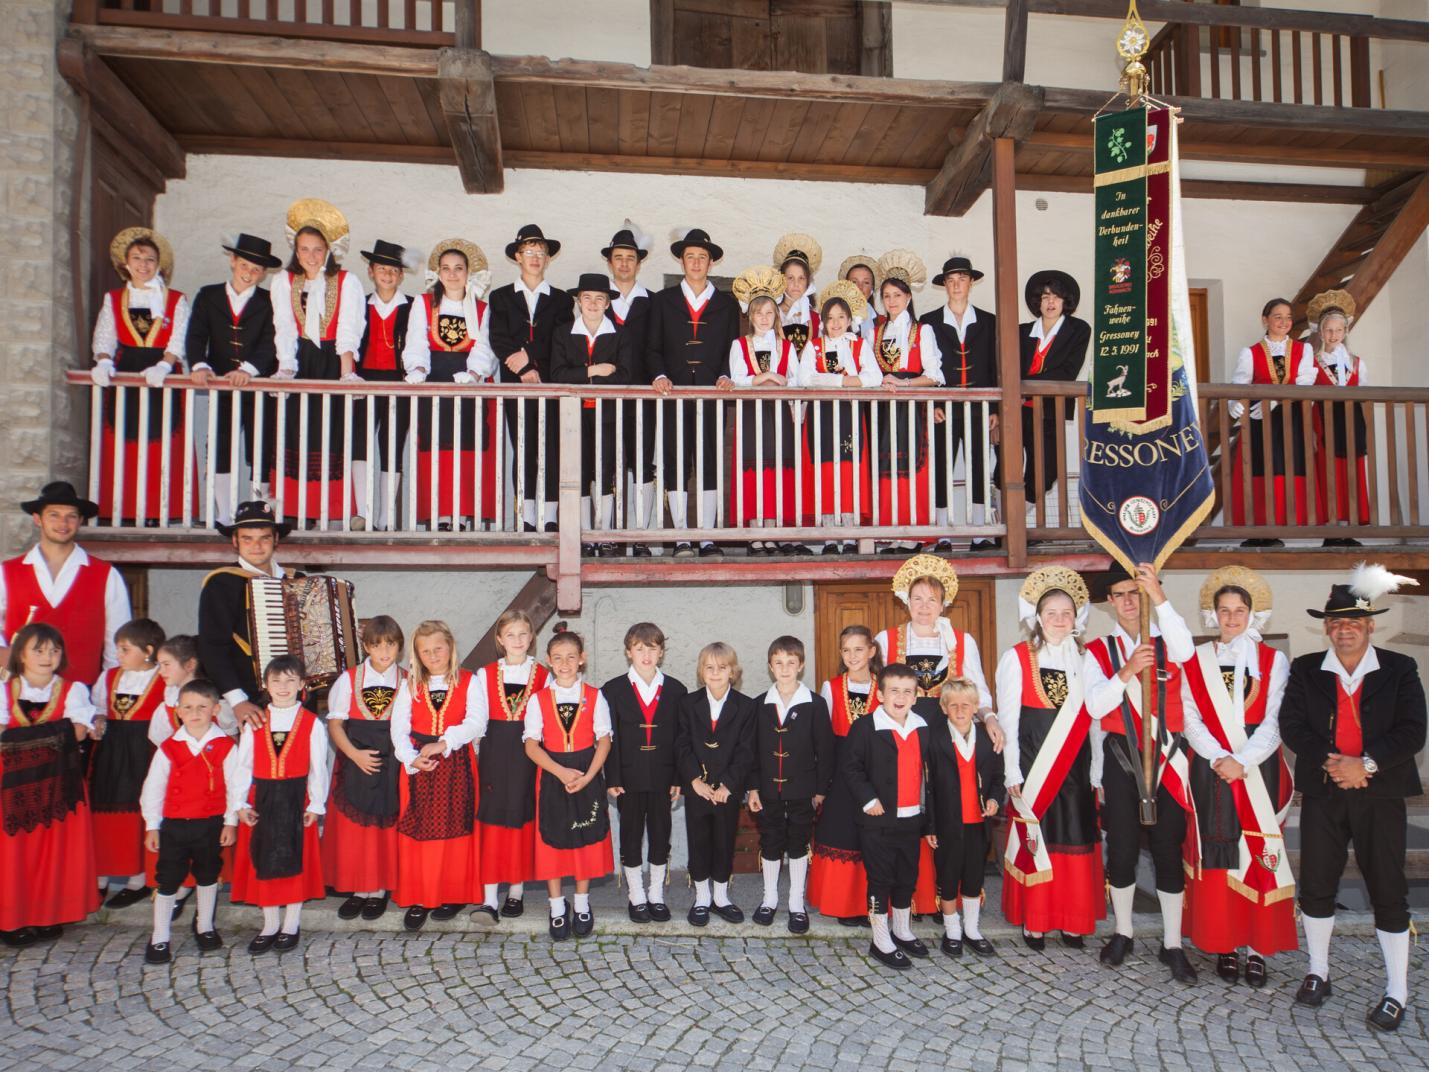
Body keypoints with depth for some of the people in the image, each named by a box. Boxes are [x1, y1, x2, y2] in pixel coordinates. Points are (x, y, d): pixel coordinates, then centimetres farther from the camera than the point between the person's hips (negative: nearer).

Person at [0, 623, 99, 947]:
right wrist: (54, 731, -16)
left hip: (58, 781, -1)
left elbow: (78, 732, -9)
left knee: (58, 848, 2)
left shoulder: (73, 690, 4)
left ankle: (51, 916, 12)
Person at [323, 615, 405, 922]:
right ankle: (358, 889, 18)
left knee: (385, 827, 4)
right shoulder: (348, 679, 1)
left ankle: (380, 890, 17)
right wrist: (354, 754, -13)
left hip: (392, 765, -1)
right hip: (354, 763, 1)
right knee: (352, 829, 5)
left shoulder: (407, 682, 0)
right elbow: (335, 724, 0)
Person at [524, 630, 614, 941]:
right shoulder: (538, 700, 0)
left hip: (588, 777, 0)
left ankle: (582, 906, 23)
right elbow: (531, 744, -5)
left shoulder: (594, 697, 0)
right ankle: (557, 909, 19)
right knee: (552, 841, 4)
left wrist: (588, 776, -14)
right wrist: (561, 772, -17)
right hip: (552, 777, 0)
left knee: (586, 840, 7)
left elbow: (604, 740, -2)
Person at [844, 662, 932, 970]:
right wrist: (867, 799, -18)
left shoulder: (922, 728, 6)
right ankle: (881, 943, 15)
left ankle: (901, 932, 35)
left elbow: (925, 773, 11)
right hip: (878, 820, -6)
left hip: (911, 818, 6)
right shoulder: (865, 727, -12)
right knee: (880, 880, 2)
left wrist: (927, 817, 11)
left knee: (907, 878, 17)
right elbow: (851, 767, -10)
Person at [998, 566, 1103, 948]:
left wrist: (1097, 771, 3)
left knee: (1075, 839, 7)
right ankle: (1033, 920, 15)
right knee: (1034, 836, 2)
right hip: (1032, 762, -3)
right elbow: (1007, 718, -4)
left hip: (1075, 764, 3)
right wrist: (1012, 773, -8)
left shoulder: (1085, 658, 7)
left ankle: (1071, 919, 20)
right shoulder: (1017, 657, -2)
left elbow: (1093, 717, 6)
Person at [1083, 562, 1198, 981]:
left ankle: (1172, 945, 16)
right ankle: (1122, 934, 25)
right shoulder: (1098, 651, 3)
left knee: (1168, 849, 4)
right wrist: (1127, 672, -25)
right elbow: (1095, 706, -9)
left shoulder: (1167, 642, 3)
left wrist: (1159, 596, -31)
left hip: (1166, 758, 0)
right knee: (1121, 849, 8)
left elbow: (1185, 651, -23)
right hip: (1121, 758, 0)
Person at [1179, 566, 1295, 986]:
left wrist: (1242, 763, -15)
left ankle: (1257, 948, 8)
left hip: (1259, 771, 0)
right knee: (1217, 855, 1)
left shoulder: (1273, 661, 4)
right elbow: (1192, 721, 1)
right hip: (1211, 771, 1)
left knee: (1260, 852, 0)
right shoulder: (1196, 662, 7)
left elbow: (1274, 722, -4)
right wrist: (1219, 759, -13)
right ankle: (1225, 945, 10)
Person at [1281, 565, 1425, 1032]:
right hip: (1322, 792, 2)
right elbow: (1291, 726, -2)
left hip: (1379, 792, -1)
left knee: (1388, 892, 4)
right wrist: (1330, 761, -16)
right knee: (1315, 887, 8)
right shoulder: (1305, 670, 5)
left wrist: (1366, 765, -18)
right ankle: (1318, 972, 25)